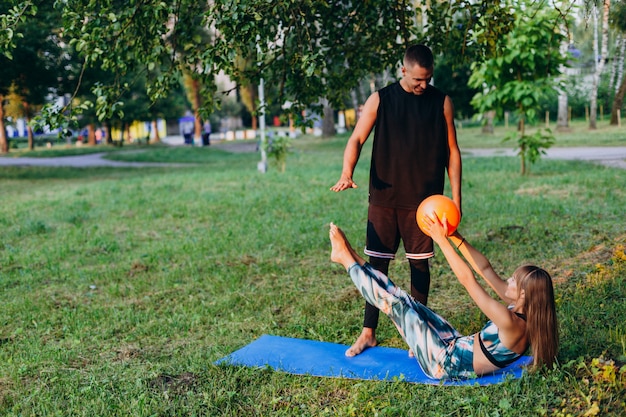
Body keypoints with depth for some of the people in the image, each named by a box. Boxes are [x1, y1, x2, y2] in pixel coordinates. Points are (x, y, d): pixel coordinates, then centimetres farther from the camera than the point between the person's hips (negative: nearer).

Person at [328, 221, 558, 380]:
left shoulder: (510, 322, -30)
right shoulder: (522, 309, -5)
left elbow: (468, 280, -31)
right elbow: (485, 270, -2)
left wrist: (442, 240, -27)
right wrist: (455, 236, -7)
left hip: (446, 363, -8)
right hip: (457, 345, 8)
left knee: (395, 303, -8)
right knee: (403, 299, 7)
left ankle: (346, 258, 4)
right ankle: (353, 258, 16)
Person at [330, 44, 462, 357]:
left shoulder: (441, 102, 3)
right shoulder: (380, 100, 1)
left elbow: (451, 150, 6)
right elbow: (356, 140, -4)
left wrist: (456, 196, 1)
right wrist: (347, 173, -23)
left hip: (424, 200, 0)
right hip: (384, 198, 0)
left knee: (419, 264, 5)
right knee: (377, 263, 3)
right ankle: (368, 333, 13)